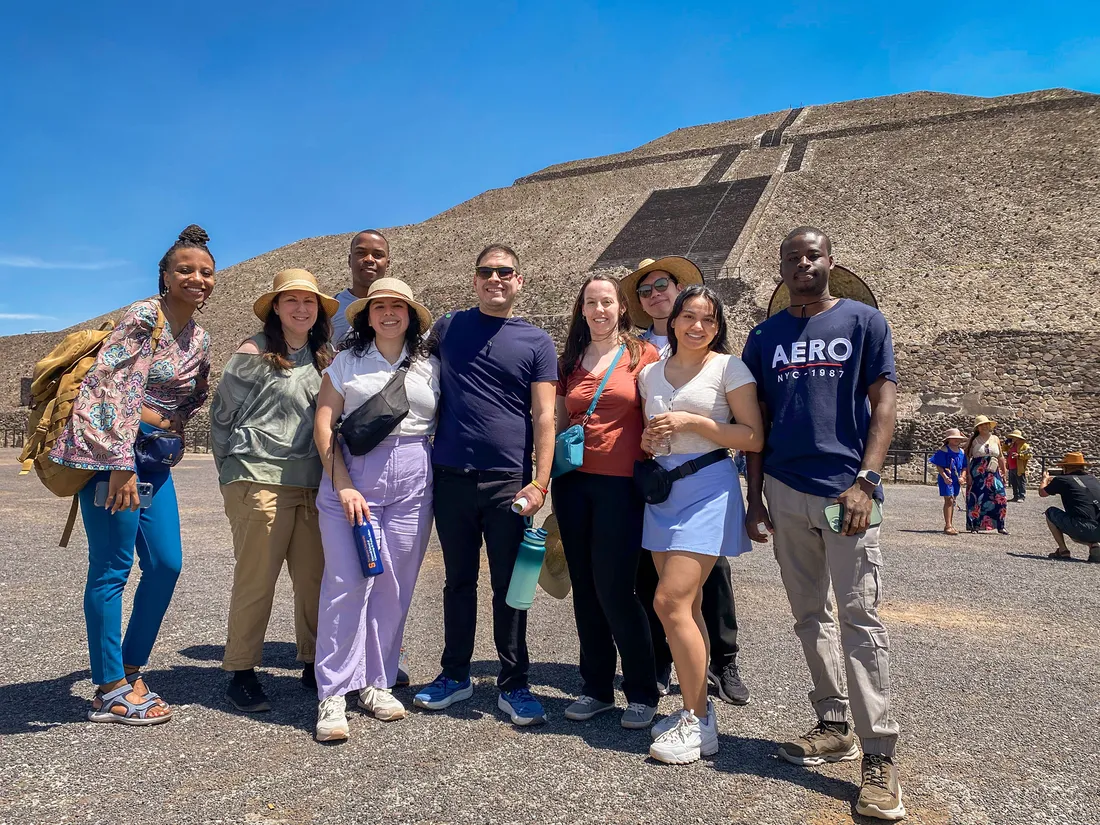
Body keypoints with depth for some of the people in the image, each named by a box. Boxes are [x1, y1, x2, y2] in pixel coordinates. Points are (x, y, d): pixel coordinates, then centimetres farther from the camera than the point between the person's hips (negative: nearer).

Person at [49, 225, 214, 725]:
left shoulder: (199, 338, 13)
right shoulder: (143, 317, -11)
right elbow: (112, 385, -18)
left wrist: (168, 441, 12)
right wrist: (121, 464, -22)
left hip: (154, 455, 8)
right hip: (111, 447, -8)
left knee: (166, 564, 6)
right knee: (112, 567, -2)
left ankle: (130, 671, 21)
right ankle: (110, 691, 9)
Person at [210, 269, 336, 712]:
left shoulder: (324, 360, 13)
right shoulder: (252, 354, -3)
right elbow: (222, 414, 3)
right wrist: (234, 470, 8)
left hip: (313, 485, 5)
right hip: (260, 483, -5)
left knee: (314, 577, 6)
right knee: (255, 579, -1)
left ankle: (313, 664, 20)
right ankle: (241, 672, 14)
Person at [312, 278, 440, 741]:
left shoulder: (430, 367, 13)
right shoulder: (346, 362, 9)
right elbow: (324, 423, 2)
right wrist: (343, 485, -8)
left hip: (412, 485, 2)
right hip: (350, 478, -1)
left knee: (394, 587, 4)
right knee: (347, 581, -8)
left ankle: (376, 683, 19)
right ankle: (332, 694, 2)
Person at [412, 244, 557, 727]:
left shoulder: (537, 343, 4)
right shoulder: (447, 328, 9)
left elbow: (544, 417, -2)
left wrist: (539, 484, -12)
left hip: (509, 482, -2)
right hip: (451, 476, 2)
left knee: (508, 585, 5)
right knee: (459, 579, 13)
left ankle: (513, 686, 17)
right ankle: (455, 675, 27)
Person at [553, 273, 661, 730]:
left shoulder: (643, 355, 1)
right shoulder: (570, 362, 13)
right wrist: (548, 477, 12)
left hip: (622, 484, -4)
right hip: (573, 482, 5)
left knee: (613, 588, -5)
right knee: (585, 588, 9)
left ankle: (642, 693, 14)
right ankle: (596, 688, 24)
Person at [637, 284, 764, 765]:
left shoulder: (729, 367, -3)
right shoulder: (651, 374, 13)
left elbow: (754, 438, -8)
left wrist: (691, 422, -15)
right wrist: (648, 439, 0)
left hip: (708, 487, -6)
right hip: (662, 491, 6)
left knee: (671, 602, -13)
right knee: (686, 605, 9)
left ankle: (698, 725, 0)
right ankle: (695, 711, 22)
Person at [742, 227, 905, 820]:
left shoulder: (863, 321, 4)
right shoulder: (765, 336, 12)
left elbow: (883, 402, -2)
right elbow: (756, 421, 11)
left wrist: (865, 481, -14)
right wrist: (755, 497, 5)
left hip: (846, 490, -4)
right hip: (785, 492, 4)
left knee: (860, 617, -5)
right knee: (810, 615, 11)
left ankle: (879, 757, 3)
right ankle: (834, 726, 24)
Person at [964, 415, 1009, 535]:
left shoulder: (995, 439, 12)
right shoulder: (973, 440, 2)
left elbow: (1001, 457, 16)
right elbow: (967, 457, 0)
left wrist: (1004, 473, 13)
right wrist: (968, 474, -7)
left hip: (994, 474, 3)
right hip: (977, 475, -3)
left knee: (1000, 499, -3)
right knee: (976, 499, -3)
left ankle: (1000, 526, 8)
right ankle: (974, 526, 7)